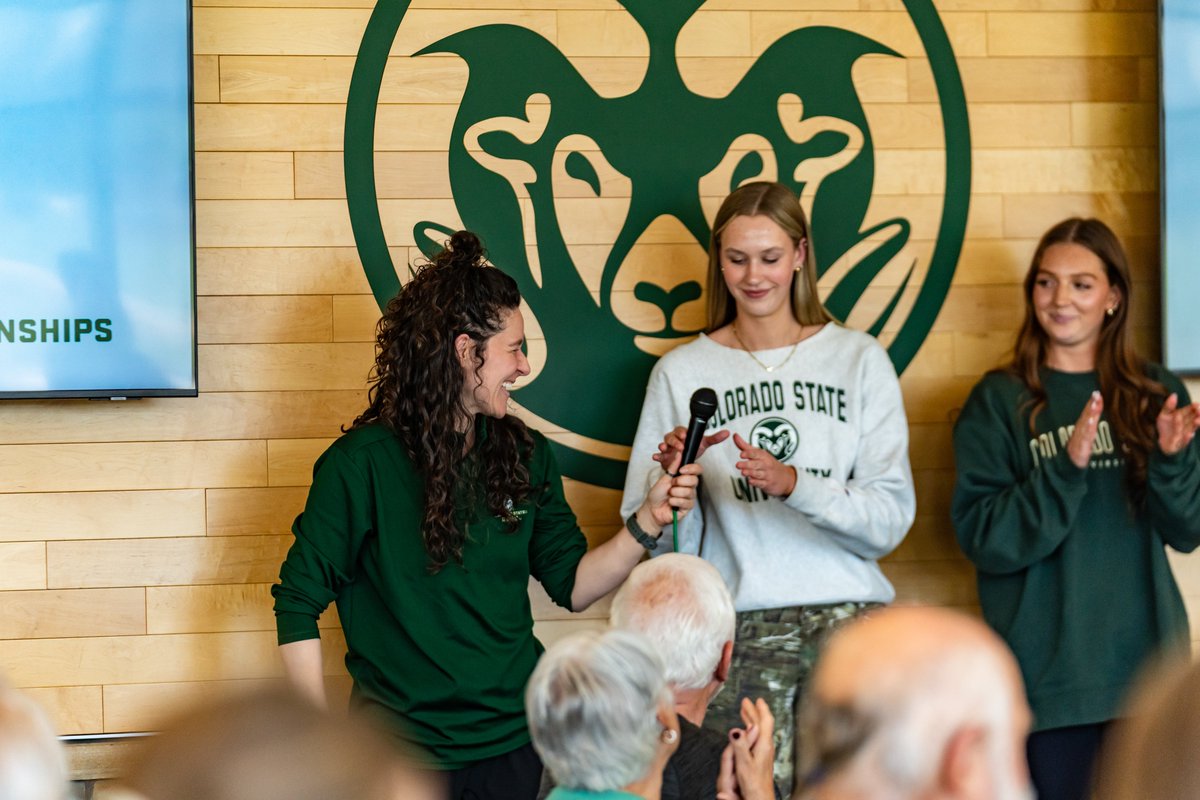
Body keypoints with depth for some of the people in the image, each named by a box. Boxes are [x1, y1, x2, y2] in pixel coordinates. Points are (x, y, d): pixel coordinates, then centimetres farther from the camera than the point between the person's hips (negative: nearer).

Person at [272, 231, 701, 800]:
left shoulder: (525, 456, 5)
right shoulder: (361, 463, -11)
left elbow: (573, 586, 8)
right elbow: (298, 604, -8)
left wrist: (647, 522, -6)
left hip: (514, 740, 5)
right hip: (403, 749, -5)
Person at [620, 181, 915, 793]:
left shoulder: (860, 360, 8)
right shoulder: (681, 373, 10)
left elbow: (890, 519, -2)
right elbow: (653, 541, 6)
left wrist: (794, 484, -16)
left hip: (849, 619, 0)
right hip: (739, 623, 0)